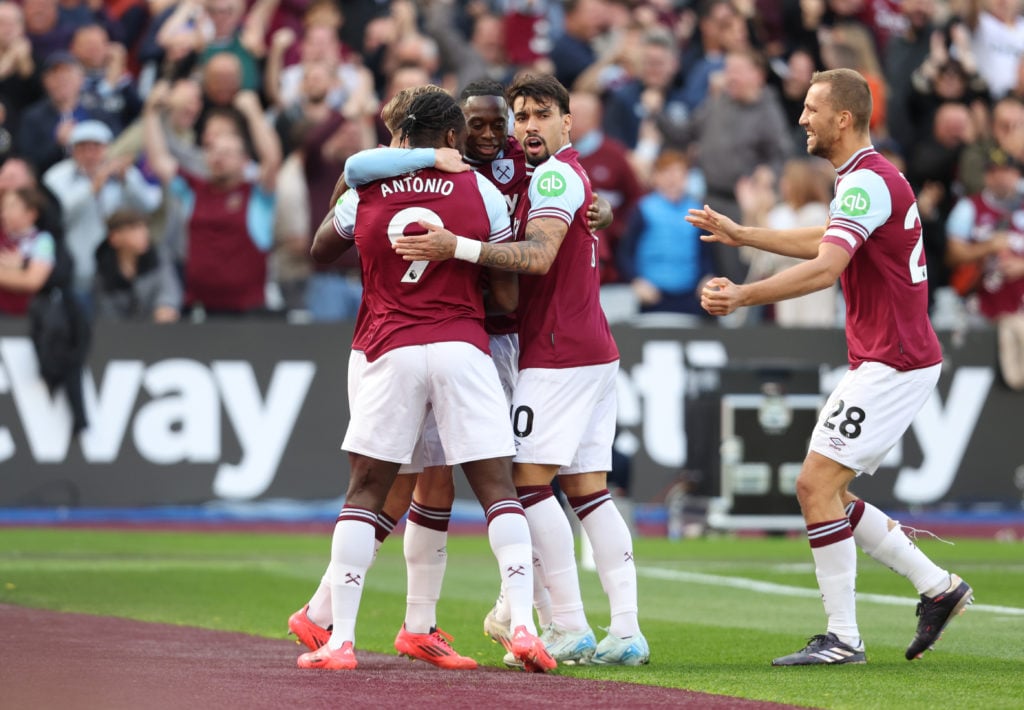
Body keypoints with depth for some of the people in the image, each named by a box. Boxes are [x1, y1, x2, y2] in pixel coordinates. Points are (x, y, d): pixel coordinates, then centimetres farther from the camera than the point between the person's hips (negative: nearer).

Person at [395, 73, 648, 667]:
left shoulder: (557, 174, -10)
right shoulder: (569, 174, 22)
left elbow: (540, 255, -24)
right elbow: (536, 257, 24)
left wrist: (457, 248, -32)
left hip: (560, 351, -10)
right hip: (595, 351, 10)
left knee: (529, 480, -9)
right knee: (588, 489, 6)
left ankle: (570, 629, -12)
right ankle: (627, 630, 0)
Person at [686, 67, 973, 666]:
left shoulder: (868, 181, -17)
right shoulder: (871, 177, 15)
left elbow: (825, 268, -31)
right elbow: (825, 242, 34)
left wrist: (743, 296, -38)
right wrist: (742, 235, 36)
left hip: (894, 364, -10)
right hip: (887, 362, 10)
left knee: (817, 484, -11)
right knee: (828, 492, 11)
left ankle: (844, 638, -7)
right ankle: (938, 587, 16)